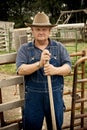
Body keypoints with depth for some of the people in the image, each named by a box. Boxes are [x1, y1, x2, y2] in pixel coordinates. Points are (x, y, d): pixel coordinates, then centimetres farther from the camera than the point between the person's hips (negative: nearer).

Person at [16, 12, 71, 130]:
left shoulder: (59, 47, 3)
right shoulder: (24, 49, -1)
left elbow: (68, 68, -4)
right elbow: (21, 70, -13)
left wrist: (55, 70, -25)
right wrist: (39, 64, -28)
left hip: (55, 94, 2)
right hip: (33, 96, -1)